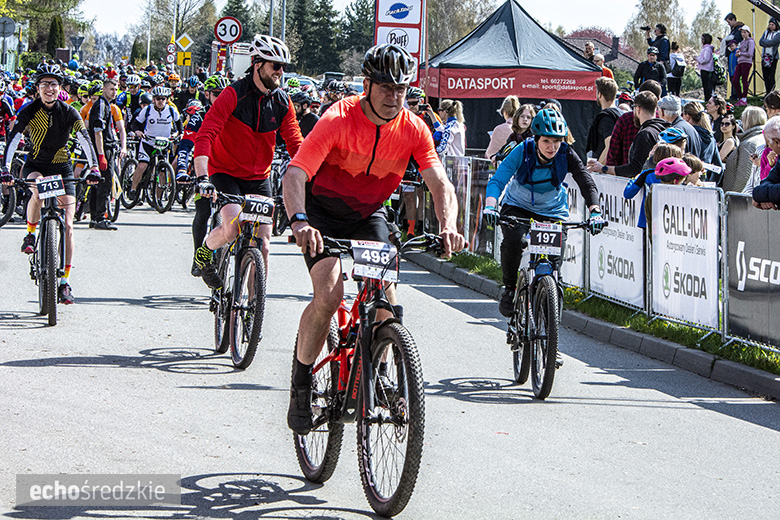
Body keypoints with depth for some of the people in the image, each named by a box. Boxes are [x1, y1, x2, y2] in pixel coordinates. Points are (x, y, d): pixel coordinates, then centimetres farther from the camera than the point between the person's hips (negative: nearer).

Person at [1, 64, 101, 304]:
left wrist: (94, 168, -30)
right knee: (38, 192, -37)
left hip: (62, 167, 1)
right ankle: (30, 235, -8)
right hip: (35, 165, -1)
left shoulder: (68, 112, -9)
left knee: (67, 225, -10)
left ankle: (65, 283, -5)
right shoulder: (29, 111, -11)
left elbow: (85, 140, -15)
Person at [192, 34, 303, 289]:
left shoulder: (283, 102, -2)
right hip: (225, 172, -4)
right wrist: (202, 178, -38)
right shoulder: (234, 94, -18)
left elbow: (295, 144, 0)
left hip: (259, 179, 5)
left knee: (262, 244, -3)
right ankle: (204, 252, 8)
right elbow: (205, 135, -25)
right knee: (233, 227, -25)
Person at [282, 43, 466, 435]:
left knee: (386, 301, -16)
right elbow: (295, 174, -33)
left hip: (369, 216, 3)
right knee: (329, 295, -24)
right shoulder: (339, 120, -25)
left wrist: (448, 226, -40)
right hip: (323, 212, -3)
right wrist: (299, 222, -52)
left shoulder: (413, 129, -14)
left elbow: (440, 184, -18)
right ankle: (301, 384, -5)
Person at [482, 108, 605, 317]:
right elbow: (497, 180, -28)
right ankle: (509, 289, -8)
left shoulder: (566, 155, -20)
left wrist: (595, 212, -43)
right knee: (514, 240, -30)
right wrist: (490, 206, -46)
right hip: (518, 207, -1)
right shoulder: (523, 152, -23)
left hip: (553, 211, 1)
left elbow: (587, 184, -25)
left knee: (555, 256, -15)